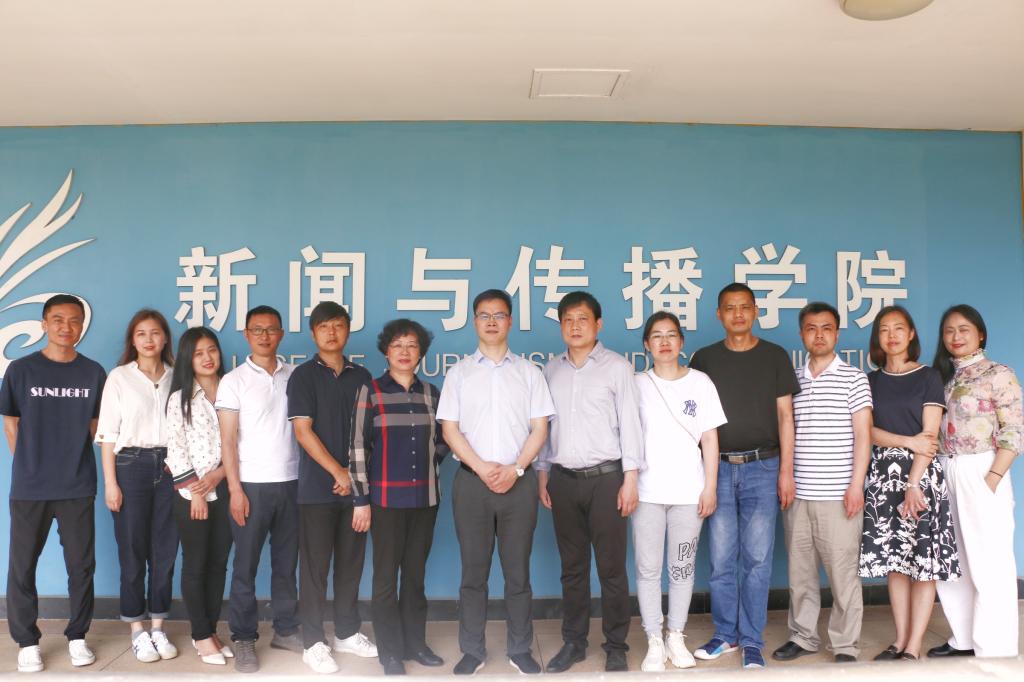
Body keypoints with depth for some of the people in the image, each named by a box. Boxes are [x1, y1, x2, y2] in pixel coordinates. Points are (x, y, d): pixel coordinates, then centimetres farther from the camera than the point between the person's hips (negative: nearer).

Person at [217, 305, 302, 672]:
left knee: (286, 562, 11)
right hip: (252, 483, -3)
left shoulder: (295, 376, 7)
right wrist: (235, 489, -9)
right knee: (245, 565, 4)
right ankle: (243, 639, 15)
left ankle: (285, 629, 23)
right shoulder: (233, 381, -1)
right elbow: (227, 440, -3)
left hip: (291, 482, 3)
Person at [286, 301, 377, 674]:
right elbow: (303, 430, -9)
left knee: (351, 563, 11)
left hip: (355, 486, 4)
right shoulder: (303, 375, -1)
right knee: (315, 567, 2)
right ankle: (313, 642, 12)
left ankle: (347, 633, 24)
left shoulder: (361, 376, 10)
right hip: (317, 488, -4)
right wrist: (338, 472, -12)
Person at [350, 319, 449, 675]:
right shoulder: (370, 391, -5)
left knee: (416, 572, 13)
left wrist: (428, 463, 1)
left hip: (425, 496, 4)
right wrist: (361, 498, -10)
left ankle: (415, 643, 25)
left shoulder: (431, 393, 6)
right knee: (386, 576, 4)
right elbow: (358, 446, -8)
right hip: (387, 497, -4)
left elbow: (441, 440, 17)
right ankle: (390, 652, 16)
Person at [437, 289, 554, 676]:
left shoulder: (528, 372, 7)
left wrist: (515, 469, -11)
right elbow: (449, 429, 1)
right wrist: (482, 468, -11)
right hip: (471, 481, 0)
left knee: (518, 571, 6)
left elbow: (540, 428, 3)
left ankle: (520, 650, 17)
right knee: (473, 571, 6)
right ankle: (472, 651, 16)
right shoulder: (459, 373, 6)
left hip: (519, 481, 0)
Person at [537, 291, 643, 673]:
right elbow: (544, 425, 13)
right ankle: (573, 642, 23)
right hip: (563, 480, 4)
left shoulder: (617, 367, -1)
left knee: (611, 567, 3)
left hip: (605, 477, -3)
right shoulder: (551, 371, 10)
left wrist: (630, 478, -9)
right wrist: (542, 475, 10)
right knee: (572, 567, 12)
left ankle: (616, 646, 16)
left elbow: (629, 423, -4)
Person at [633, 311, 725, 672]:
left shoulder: (700, 382, 3)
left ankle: (676, 637, 24)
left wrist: (710, 487, -1)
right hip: (648, 491, 0)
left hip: (689, 492, 0)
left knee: (682, 568, 9)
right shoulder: (637, 384, 3)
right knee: (648, 569, 2)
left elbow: (709, 439, 3)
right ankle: (654, 642, 14)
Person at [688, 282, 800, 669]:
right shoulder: (704, 358, 8)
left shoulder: (775, 357, 5)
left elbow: (784, 416, 4)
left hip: (762, 467, -1)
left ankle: (752, 643, 12)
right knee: (722, 558, 5)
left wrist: (786, 471, -2)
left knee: (757, 558, 1)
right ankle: (726, 634, 19)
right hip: (718, 467, 1)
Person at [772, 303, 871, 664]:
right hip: (796, 493, 4)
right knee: (799, 570, 10)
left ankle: (845, 646, 14)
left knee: (843, 573, 2)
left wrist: (856, 484, -10)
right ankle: (802, 636, 24)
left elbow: (862, 435, -3)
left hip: (837, 494, -3)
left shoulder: (853, 379, 0)